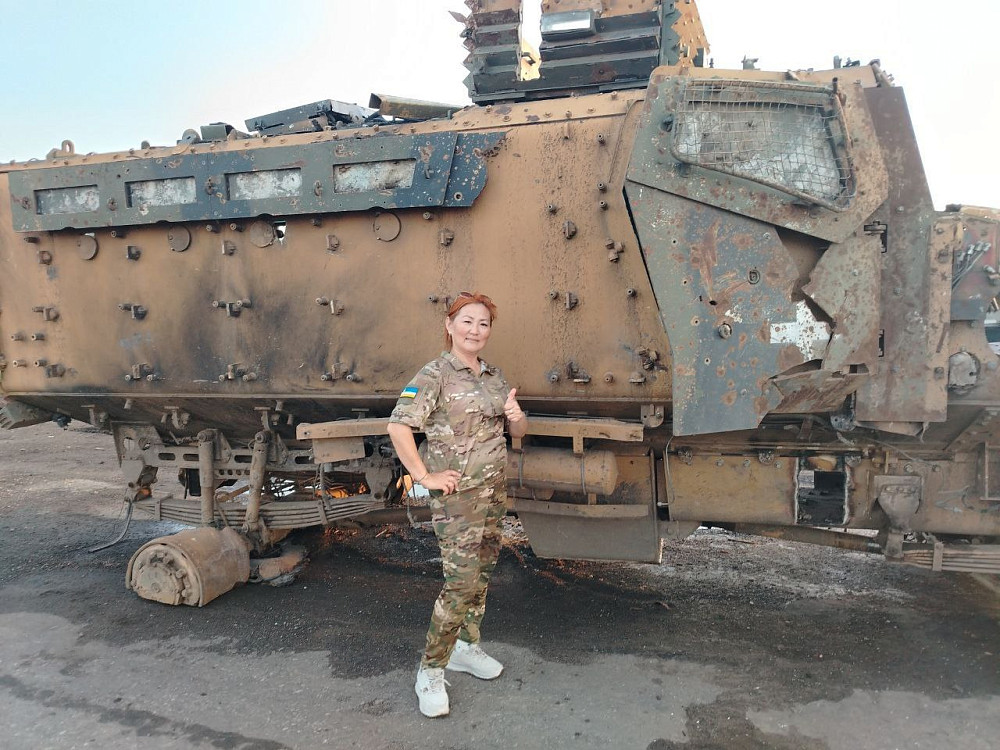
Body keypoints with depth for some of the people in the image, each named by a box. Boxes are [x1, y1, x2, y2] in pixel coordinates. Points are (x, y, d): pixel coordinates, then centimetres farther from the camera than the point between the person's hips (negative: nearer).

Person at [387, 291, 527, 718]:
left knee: (482, 572, 15)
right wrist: (425, 477, -18)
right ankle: (431, 671, 8)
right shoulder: (435, 375, -11)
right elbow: (398, 427, -20)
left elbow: (518, 432, 17)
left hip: (494, 490, 7)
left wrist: (516, 418, -7)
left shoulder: (494, 377, 10)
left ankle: (466, 647, 34)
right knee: (461, 581, -8)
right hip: (456, 494, -7)